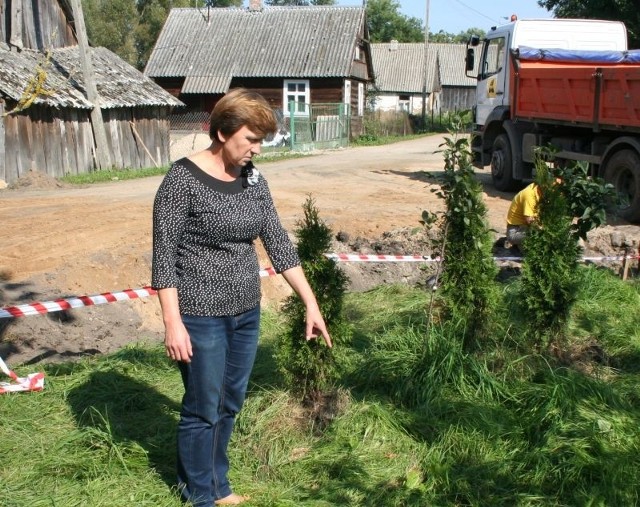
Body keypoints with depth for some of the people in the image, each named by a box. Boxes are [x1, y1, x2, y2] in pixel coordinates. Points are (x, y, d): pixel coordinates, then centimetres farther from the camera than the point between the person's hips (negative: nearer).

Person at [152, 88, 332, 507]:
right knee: (203, 409, 7)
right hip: (201, 316, -6)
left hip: (246, 312, 6)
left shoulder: (254, 180, 4)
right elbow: (164, 253, -14)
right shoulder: (183, 179, -14)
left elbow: (278, 243, 6)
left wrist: (311, 303, 4)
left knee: (230, 405, 17)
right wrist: (173, 322, -18)